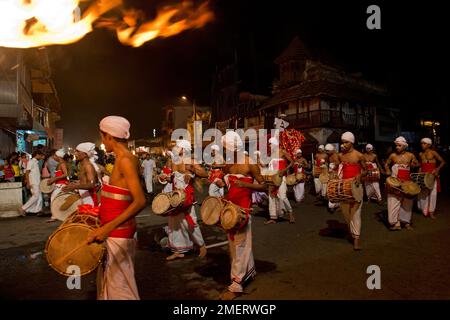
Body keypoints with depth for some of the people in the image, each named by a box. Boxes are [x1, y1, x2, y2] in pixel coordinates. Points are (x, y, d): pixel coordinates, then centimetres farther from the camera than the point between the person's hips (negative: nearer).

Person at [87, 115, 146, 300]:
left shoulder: (125, 160, -21)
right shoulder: (124, 159, 8)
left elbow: (140, 201, -31)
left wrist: (108, 227, -37)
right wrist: (102, 212, 24)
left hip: (117, 232, -9)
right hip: (115, 229, 9)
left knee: (118, 285, 7)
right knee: (110, 280, 24)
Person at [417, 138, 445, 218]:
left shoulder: (433, 153, -6)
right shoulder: (420, 154, 8)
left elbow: (443, 162, -6)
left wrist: (437, 169, -19)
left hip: (432, 176, -4)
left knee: (432, 193, -3)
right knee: (423, 193, 6)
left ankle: (431, 212, 5)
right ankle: (424, 210, 19)